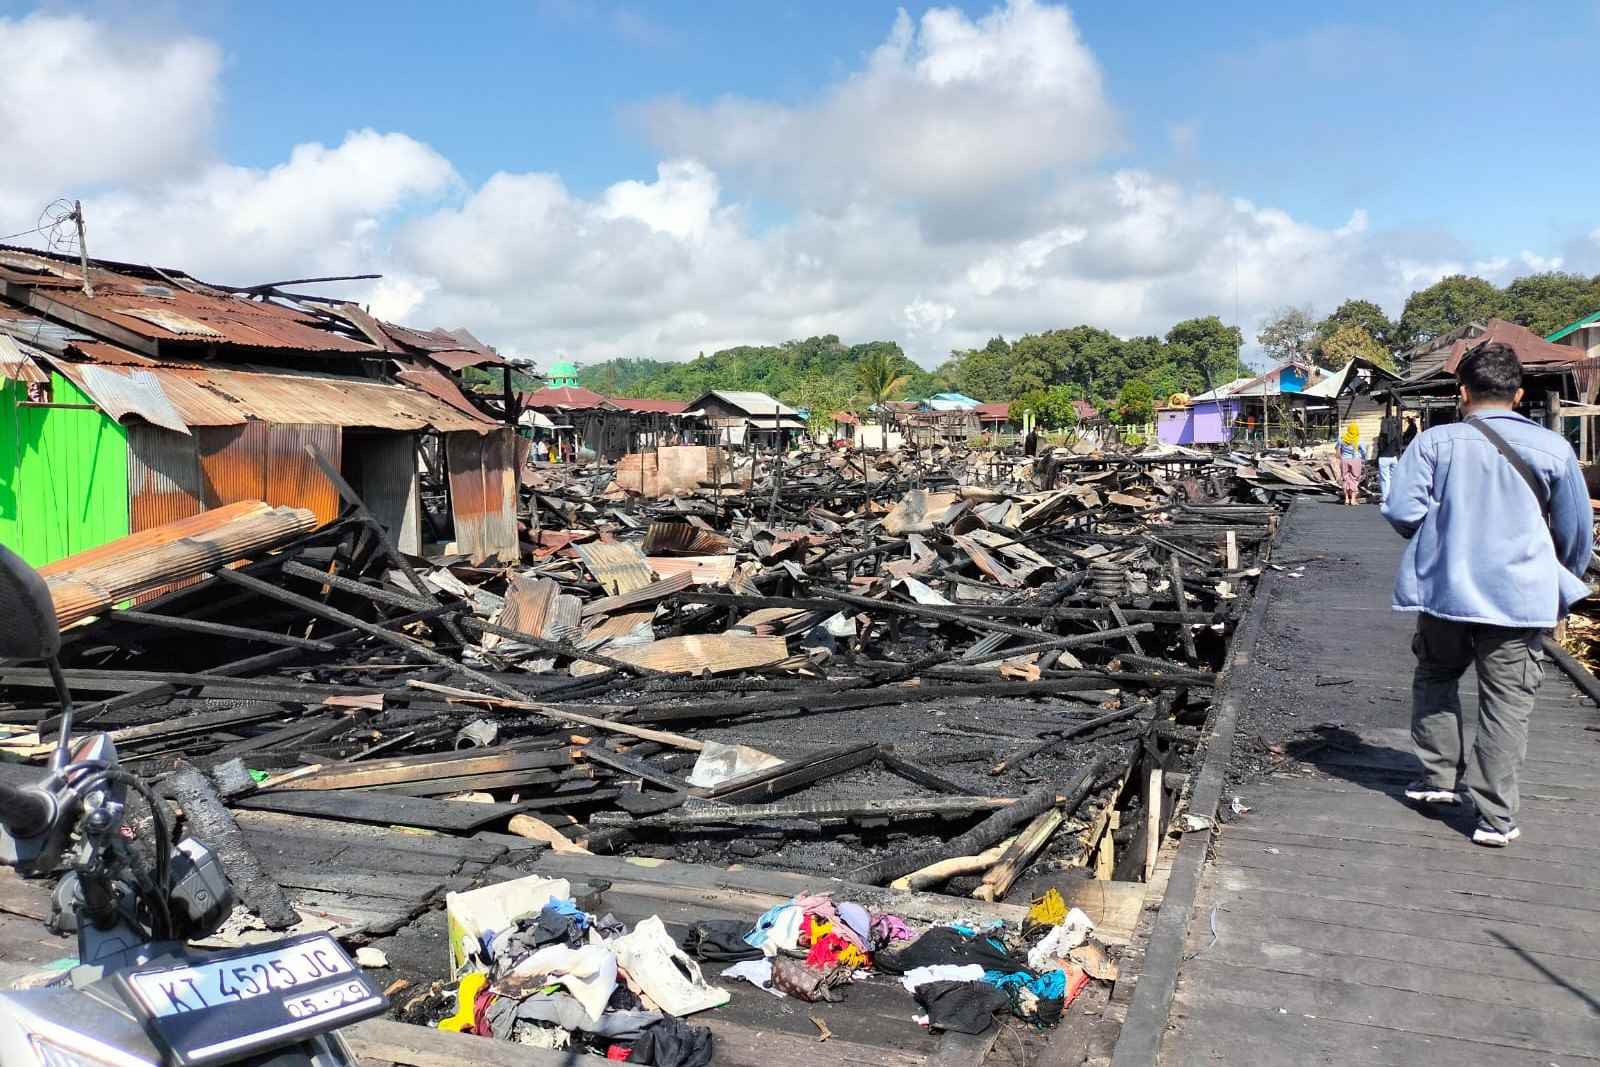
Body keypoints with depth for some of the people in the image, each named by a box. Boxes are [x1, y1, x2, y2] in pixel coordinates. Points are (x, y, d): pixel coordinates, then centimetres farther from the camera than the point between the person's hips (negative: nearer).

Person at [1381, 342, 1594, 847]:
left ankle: (1439, 777, 21)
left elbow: (1401, 511, -11)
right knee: (1506, 703, 5)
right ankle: (1495, 816, 7)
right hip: (1520, 597, 0)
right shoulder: (1552, 448, -1)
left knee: (1435, 677, 23)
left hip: (1444, 591, 0)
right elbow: (1577, 532, 7)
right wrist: (1564, 580, 26)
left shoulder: (1433, 442, -5)